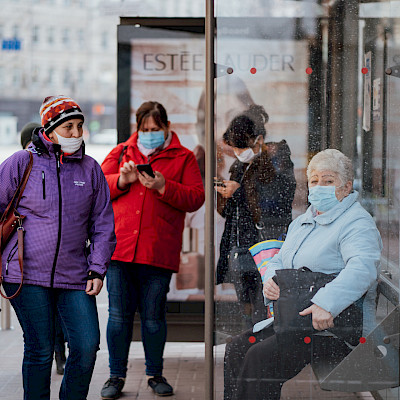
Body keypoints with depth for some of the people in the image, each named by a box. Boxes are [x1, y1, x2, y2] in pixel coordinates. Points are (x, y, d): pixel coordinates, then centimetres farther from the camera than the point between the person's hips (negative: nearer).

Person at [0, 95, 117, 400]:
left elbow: (103, 224, 12)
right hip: (27, 274, -3)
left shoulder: (90, 169, 9)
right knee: (40, 349, 0)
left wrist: (97, 270, 4)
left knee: (87, 345, -5)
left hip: (75, 276, 3)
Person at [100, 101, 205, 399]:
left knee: (153, 316, 4)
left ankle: (155, 374, 20)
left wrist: (163, 187, -14)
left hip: (159, 251, -1)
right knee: (119, 314, 2)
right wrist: (121, 181, -8)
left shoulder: (183, 158, 9)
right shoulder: (121, 153, 15)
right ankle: (117, 376, 13)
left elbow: (196, 198, -1)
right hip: (119, 248, 2)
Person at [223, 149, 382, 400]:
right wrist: (271, 280, -1)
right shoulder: (302, 222, 20)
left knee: (261, 357, -25)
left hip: (335, 328, -9)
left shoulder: (357, 223, -10)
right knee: (236, 349, -7)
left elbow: (363, 268, -27)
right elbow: (279, 261, 25)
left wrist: (327, 303, -40)